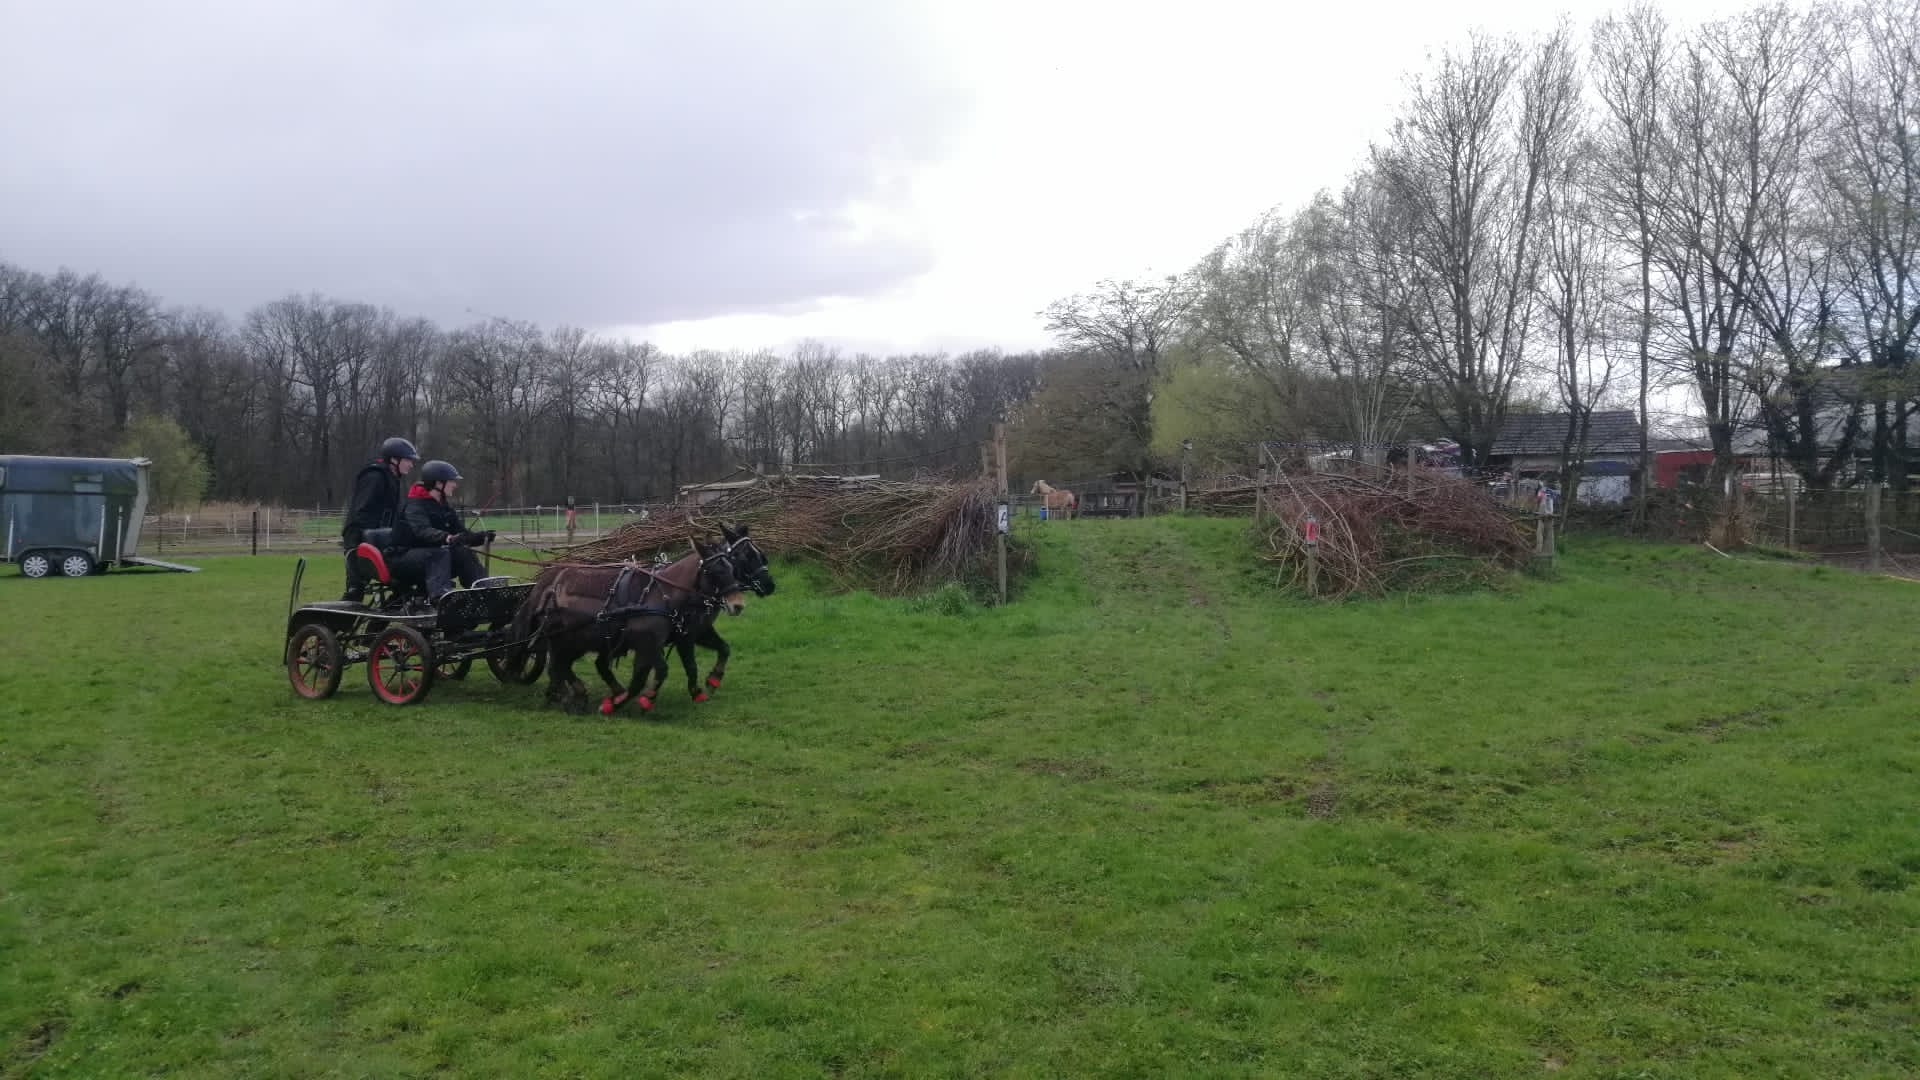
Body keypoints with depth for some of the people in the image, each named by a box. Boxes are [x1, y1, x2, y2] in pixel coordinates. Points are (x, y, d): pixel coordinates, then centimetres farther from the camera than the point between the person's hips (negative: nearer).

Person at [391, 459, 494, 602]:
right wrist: (446, 538, -53)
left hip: (433, 553, 8)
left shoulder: (445, 507, 13)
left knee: (464, 553, -12)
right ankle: (440, 596, -54)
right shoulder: (415, 506, -14)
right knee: (440, 553, -34)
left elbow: (461, 532, 8)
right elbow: (422, 531, -33)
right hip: (405, 556, -8)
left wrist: (480, 537, -15)